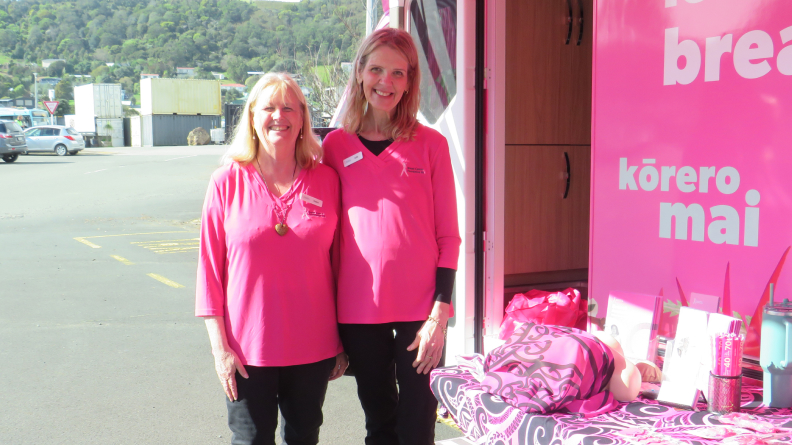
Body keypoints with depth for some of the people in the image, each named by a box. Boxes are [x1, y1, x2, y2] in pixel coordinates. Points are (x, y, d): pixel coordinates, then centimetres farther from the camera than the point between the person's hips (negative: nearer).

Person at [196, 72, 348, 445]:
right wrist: (220, 347, -6)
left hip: (314, 349, 2)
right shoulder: (227, 182, -4)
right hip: (247, 349, -1)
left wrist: (342, 342, 4)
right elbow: (210, 268, -2)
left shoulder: (326, 180, 0)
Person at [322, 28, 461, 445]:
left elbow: (448, 235, 1)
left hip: (420, 309, -1)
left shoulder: (430, 144, 0)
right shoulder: (336, 145, 4)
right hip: (359, 310, 1)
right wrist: (329, 315, 6)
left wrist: (440, 312, -7)